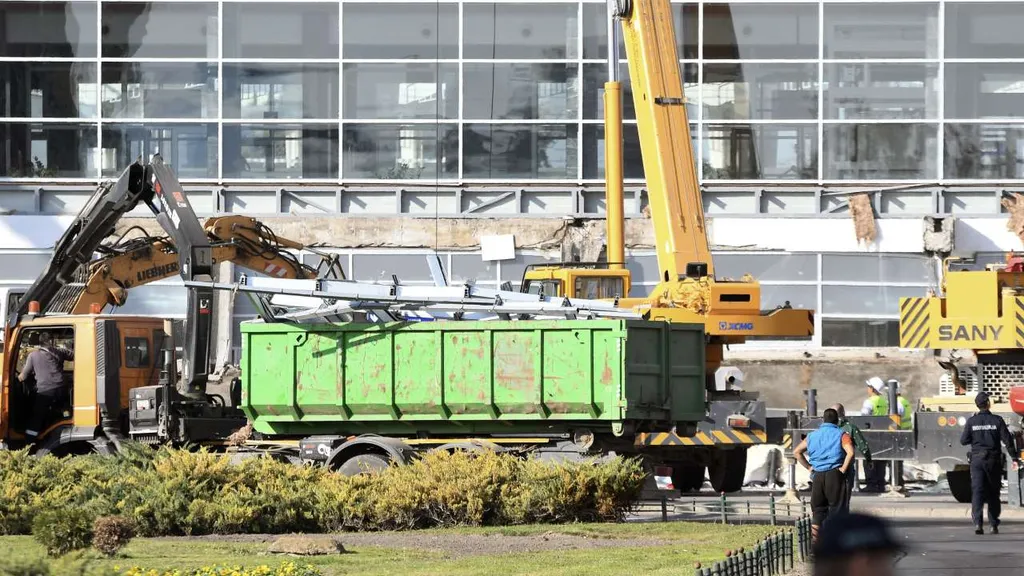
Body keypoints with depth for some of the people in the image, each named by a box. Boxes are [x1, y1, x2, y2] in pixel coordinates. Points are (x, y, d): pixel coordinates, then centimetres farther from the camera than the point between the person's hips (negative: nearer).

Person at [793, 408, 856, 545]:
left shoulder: (813, 436, 13)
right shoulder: (841, 435, -1)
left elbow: (797, 452, 11)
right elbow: (850, 452, -18)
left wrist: (809, 467, 10)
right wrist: (843, 469, -9)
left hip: (817, 475, 4)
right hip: (834, 474, -4)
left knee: (817, 511, 10)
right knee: (836, 509, 1)